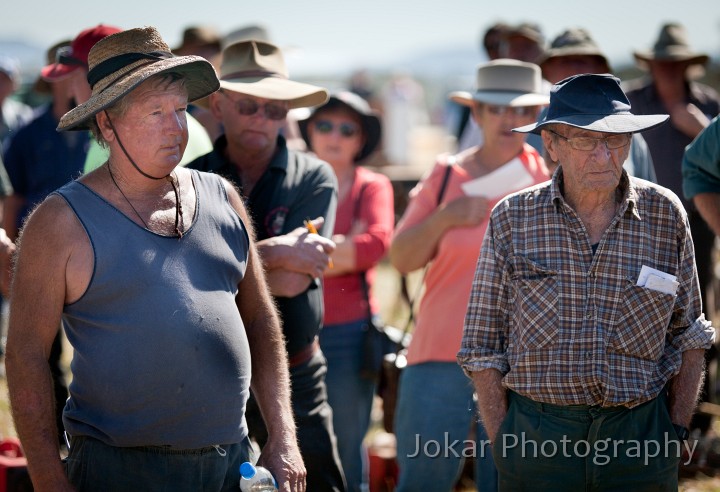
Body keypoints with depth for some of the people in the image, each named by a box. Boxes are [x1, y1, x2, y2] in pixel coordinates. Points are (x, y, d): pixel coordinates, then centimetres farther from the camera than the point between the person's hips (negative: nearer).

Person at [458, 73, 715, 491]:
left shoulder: (666, 215, 1)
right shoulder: (511, 219, -1)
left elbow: (687, 334, 10)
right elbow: (484, 345, 2)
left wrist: (677, 431, 4)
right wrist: (504, 445, -3)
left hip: (641, 439, 1)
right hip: (536, 436, 0)